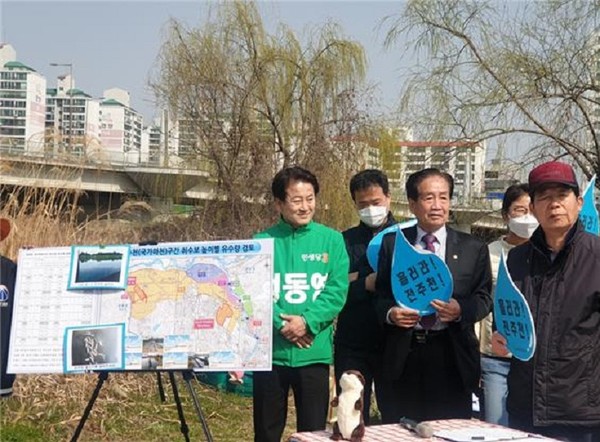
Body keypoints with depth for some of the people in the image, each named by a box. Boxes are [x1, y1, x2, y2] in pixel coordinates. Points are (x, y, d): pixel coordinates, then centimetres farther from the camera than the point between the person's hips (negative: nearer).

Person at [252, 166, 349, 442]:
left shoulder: (331, 240, 3)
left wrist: (307, 322, -16)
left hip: (314, 353, 0)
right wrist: (282, 324, -18)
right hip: (270, 352, 0)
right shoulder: (263, 242, 1)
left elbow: (337, 291, -3)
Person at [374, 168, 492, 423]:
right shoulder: (392, 243, 7)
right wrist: (390, 313, -14)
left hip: (451, 357, 0)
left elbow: (484, 298, 5)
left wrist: (460, 310, -16)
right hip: (402, 356, 0)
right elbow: (380, 294, 8)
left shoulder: (473, 249, 7)